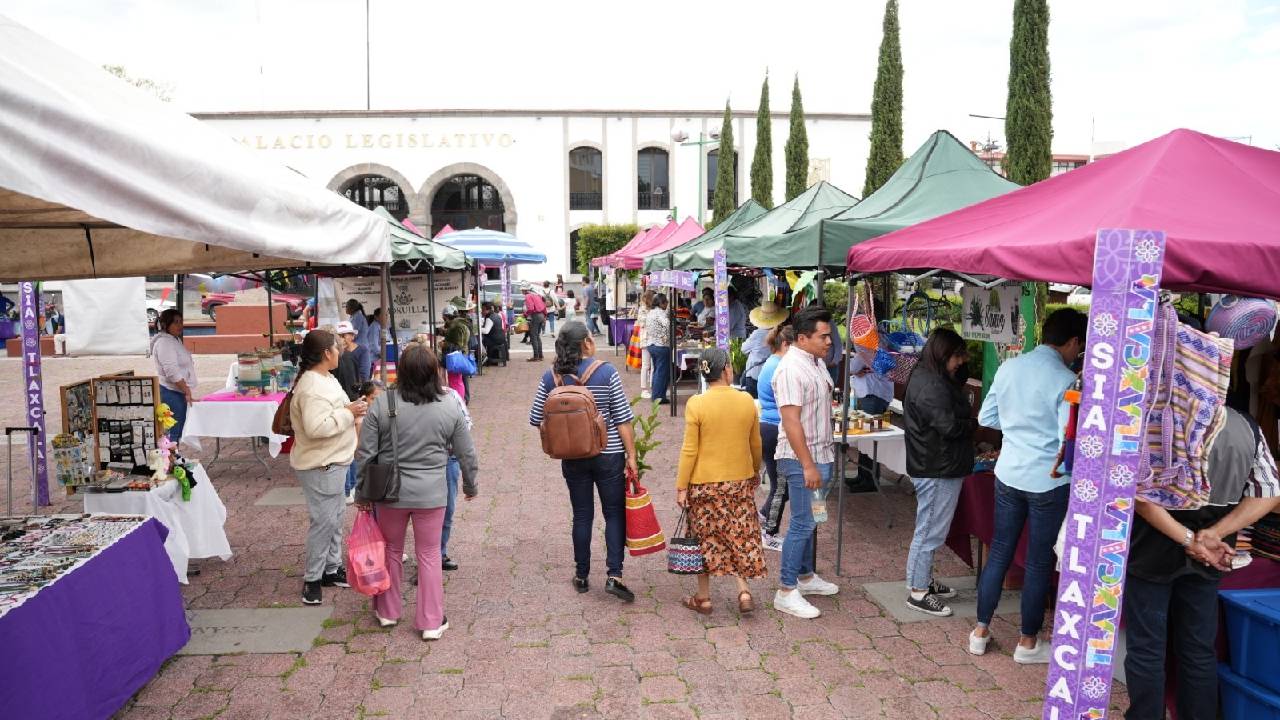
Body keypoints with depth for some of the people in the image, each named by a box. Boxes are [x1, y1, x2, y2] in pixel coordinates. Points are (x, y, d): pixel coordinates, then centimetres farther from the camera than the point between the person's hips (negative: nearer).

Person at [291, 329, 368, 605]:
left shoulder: (324, 379, 11)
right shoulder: (312, 387, -23)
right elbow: (316, 427, -32)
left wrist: (353, 409, 10)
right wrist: (349, 413, -24)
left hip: (332, 461, 11)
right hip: (320, 466, -11)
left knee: (335, 516, 18)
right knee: (324, 521, -4)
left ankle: (331, 568, 30)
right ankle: (312, 579, 9)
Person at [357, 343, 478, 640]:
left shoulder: (382, 404, -10)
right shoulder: (450, 407, -8)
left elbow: (365, 454, -5)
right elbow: (467, 454, -1)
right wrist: (470, 485, 16)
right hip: (432, 493, 0)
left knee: (391, 550, 20)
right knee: (429, 555, 11)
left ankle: (387, 611, 35)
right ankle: (432, 622, 17)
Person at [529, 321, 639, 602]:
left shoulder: (551, 377, -4)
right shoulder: (606, 372, -11)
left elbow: (536, 419, 1)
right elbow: (622, 418, -11)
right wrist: (631, 455, -5)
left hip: (572, 458, 3)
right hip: (608, 455, -3)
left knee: (582, 515, 14)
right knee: (615, 513, 8)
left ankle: (582, 575, 23)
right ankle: (614, 575, 0)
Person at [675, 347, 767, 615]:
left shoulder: (696, 404, -13)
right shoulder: (747, 401, -4)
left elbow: (689, 450, -12)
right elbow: (756, 445, 7)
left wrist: (681, 486, -4)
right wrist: (756, 471, 24)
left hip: (705, 483, -2)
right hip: (741, 482, 2)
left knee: (705, 538, 10)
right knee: (740, 535, 15)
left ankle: (703, 598, 19)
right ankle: (744, 591, 9)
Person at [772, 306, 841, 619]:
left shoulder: (816, 362, 10)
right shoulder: (791, 369, -21)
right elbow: (791, 422, -24)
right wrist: (808, 465, -24)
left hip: (819, 455, 9)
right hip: (801, 459, -9)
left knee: (807, 520, 19)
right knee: (802, 524, -4)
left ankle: (806, 576, 33)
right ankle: (785, 592, 5)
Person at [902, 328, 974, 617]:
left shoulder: (925, 377, 13)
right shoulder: (931, 386, -22)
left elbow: (957, 382, 26)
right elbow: (950, 426, -23)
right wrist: (973, 423, -5)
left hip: (933, 466, 11)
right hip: (938, 470, -11)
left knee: (929, 528, 20)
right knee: (930, 531, -2)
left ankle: (924, 580, 33)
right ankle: (918, 592, 7)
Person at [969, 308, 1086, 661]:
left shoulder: (1008, 367, 0)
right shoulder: (1066, 380, -17)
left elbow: (986, 418, 8)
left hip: (1008, 473, 5)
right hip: (1048, 480, -5)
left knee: (999, 552, 16)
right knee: (1039, 562, 9)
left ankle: (980, 631, 24)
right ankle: (1028, 643, 22)